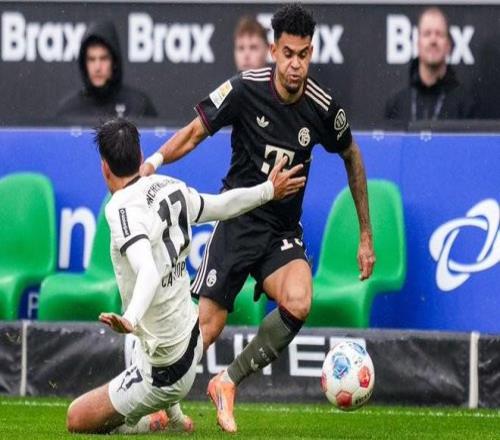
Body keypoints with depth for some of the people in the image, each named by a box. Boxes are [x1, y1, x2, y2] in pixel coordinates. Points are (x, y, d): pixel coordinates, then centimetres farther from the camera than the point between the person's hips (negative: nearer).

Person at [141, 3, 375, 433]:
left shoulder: (324, 108, -6)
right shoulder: (244, 90, -13)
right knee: (207, 327, -9)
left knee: (298, 303, -27)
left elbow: (352, 159, 12)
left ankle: (228, 382, -8)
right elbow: (195, 132, -1)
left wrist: (366, 236, 14)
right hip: (238, 222, -2)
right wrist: (155, 161, -21)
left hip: (284, 232, 2)